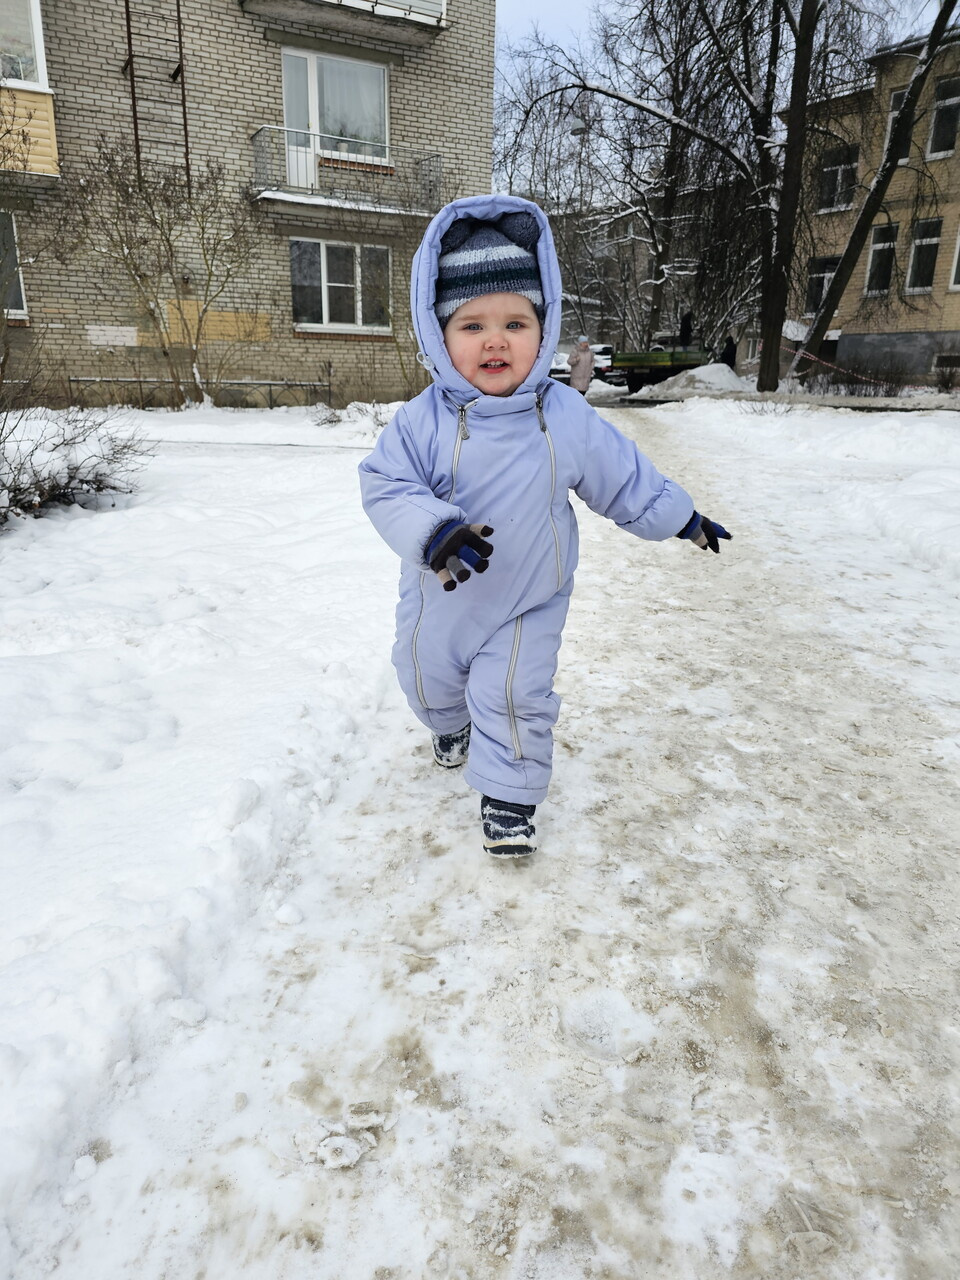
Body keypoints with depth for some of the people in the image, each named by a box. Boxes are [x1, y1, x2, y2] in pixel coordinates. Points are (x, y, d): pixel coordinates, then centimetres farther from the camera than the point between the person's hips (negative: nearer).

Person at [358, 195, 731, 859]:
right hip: (440, 594, 2)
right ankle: (451, 723, 59)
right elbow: (386, 486, -23)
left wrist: (681, 516, 7)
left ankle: (510, 792, 23)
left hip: (528, 603, -2)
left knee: (516, 699, -2)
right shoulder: (422, 421, -19)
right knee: (427, 674, 24)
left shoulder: (567, 419, -14)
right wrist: (433, 531, -41)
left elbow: (624, 476, -1)